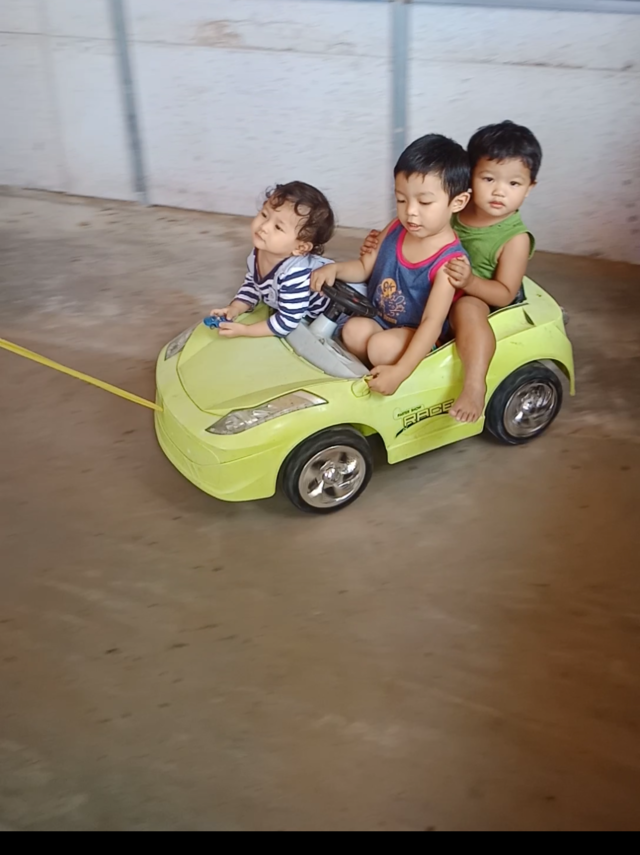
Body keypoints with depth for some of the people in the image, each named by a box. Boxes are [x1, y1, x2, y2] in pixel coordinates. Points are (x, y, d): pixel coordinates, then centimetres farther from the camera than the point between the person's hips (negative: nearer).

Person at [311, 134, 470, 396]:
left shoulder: (448, 260, -25)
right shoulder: (395, 230, -5)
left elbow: (432, 323, -31)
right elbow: (365, 267, 11)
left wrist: (399, 372, -40)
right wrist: (335, 268, -12)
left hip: (416, 335, -5)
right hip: (379, 318, 6)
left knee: (382, 347, -33)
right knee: (353, 330, -26)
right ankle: (376, 375, -2)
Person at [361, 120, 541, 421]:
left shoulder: (515, 238, -15)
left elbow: (505, 294, -18)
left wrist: (470, 282, -36)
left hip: (476, 300, -5)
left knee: (468, 309, -40)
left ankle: (474, 384, -38)